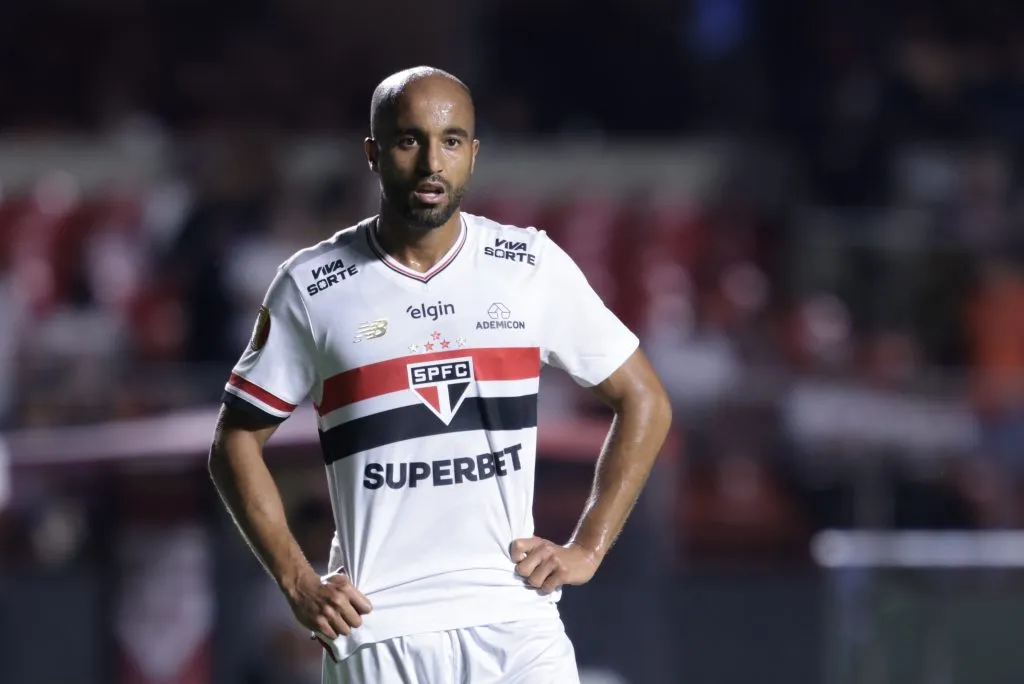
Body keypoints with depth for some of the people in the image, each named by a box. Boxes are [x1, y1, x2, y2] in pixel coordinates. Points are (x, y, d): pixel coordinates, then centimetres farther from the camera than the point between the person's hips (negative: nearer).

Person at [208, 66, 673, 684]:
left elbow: (644, 401, 12)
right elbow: (238, 442, 9)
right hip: (376, 633, 0)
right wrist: (299, 585, -1)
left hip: (515, 622, 1)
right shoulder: (311, 287, 1)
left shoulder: (532, 266, 4)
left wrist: (587, 550, 4)